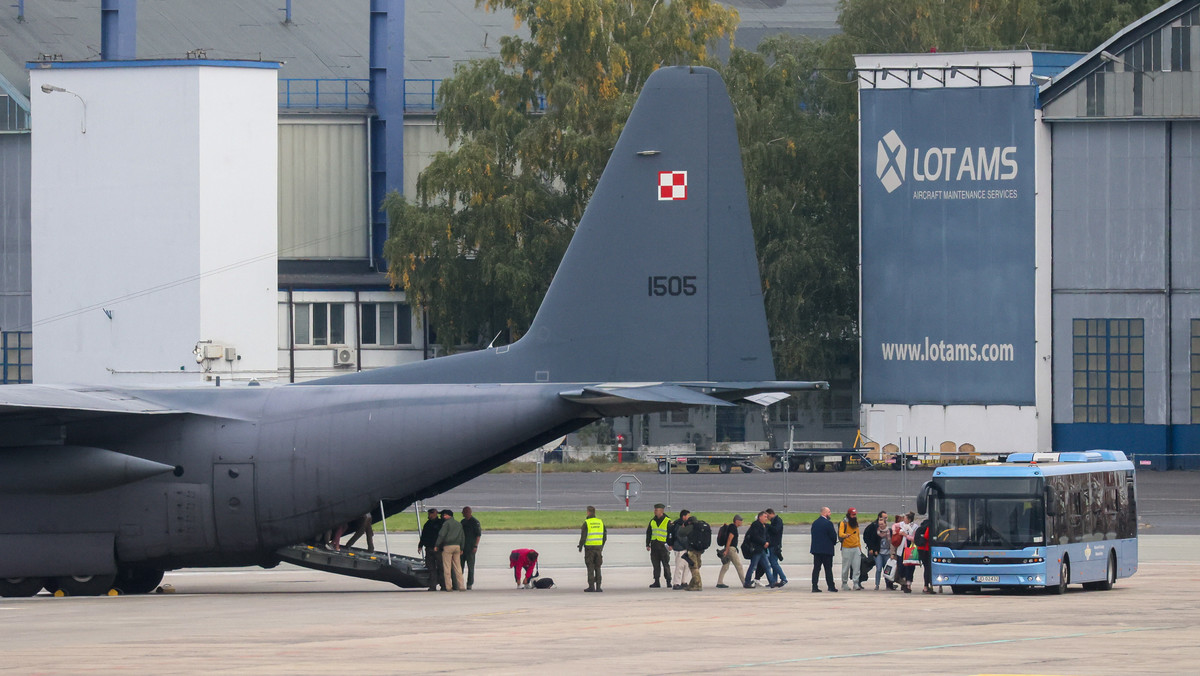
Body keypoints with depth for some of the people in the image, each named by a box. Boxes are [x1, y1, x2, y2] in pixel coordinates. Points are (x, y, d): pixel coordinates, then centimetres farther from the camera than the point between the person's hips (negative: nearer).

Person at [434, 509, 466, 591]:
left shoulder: (447, 523, -5)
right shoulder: (459, 524, 16)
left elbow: (441, 535, -11)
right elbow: (463, 537, 19)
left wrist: (436, 545, -5)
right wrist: (461, 548, 23)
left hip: (448, 546, -6)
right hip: (457, 546, 6)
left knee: (447, 567, -3)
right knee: (458, 567, 8)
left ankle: (448, 586, -6)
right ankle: (460, 586, 4)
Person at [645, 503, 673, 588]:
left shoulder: (667, 521, -3)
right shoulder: (652, 521, 12)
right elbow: (648, 533, 18)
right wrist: (647, 544, 13)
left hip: (663, 545, -5)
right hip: (654, 545, 5)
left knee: (666, 564, -4)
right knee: (656, 565, 4)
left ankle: (668, 581, 2)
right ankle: (656, 582, 7)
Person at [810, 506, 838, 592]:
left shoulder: (815, 523, 8)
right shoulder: (828, 523, -13)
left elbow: (813, 535, 11)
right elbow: (833, 536, -11)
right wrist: (834, 542, 10)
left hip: (816, 549, 5)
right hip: (826, 549, -5)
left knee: (816, 568, 5)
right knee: (828, 569, 1)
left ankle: (814, 586, 1)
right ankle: (831, 586, 4)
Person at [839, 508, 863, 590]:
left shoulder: (855, 523, 15)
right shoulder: (843, 523, -5)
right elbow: (840, 533, -20)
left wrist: (859, 546, 18)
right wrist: (845, 535, -42)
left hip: (856, 548, 5)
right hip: (846, 548, -5)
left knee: (857, 566, -2)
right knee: (846, 567, 0)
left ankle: (855, 583, -2)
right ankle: (844, 583, 10)